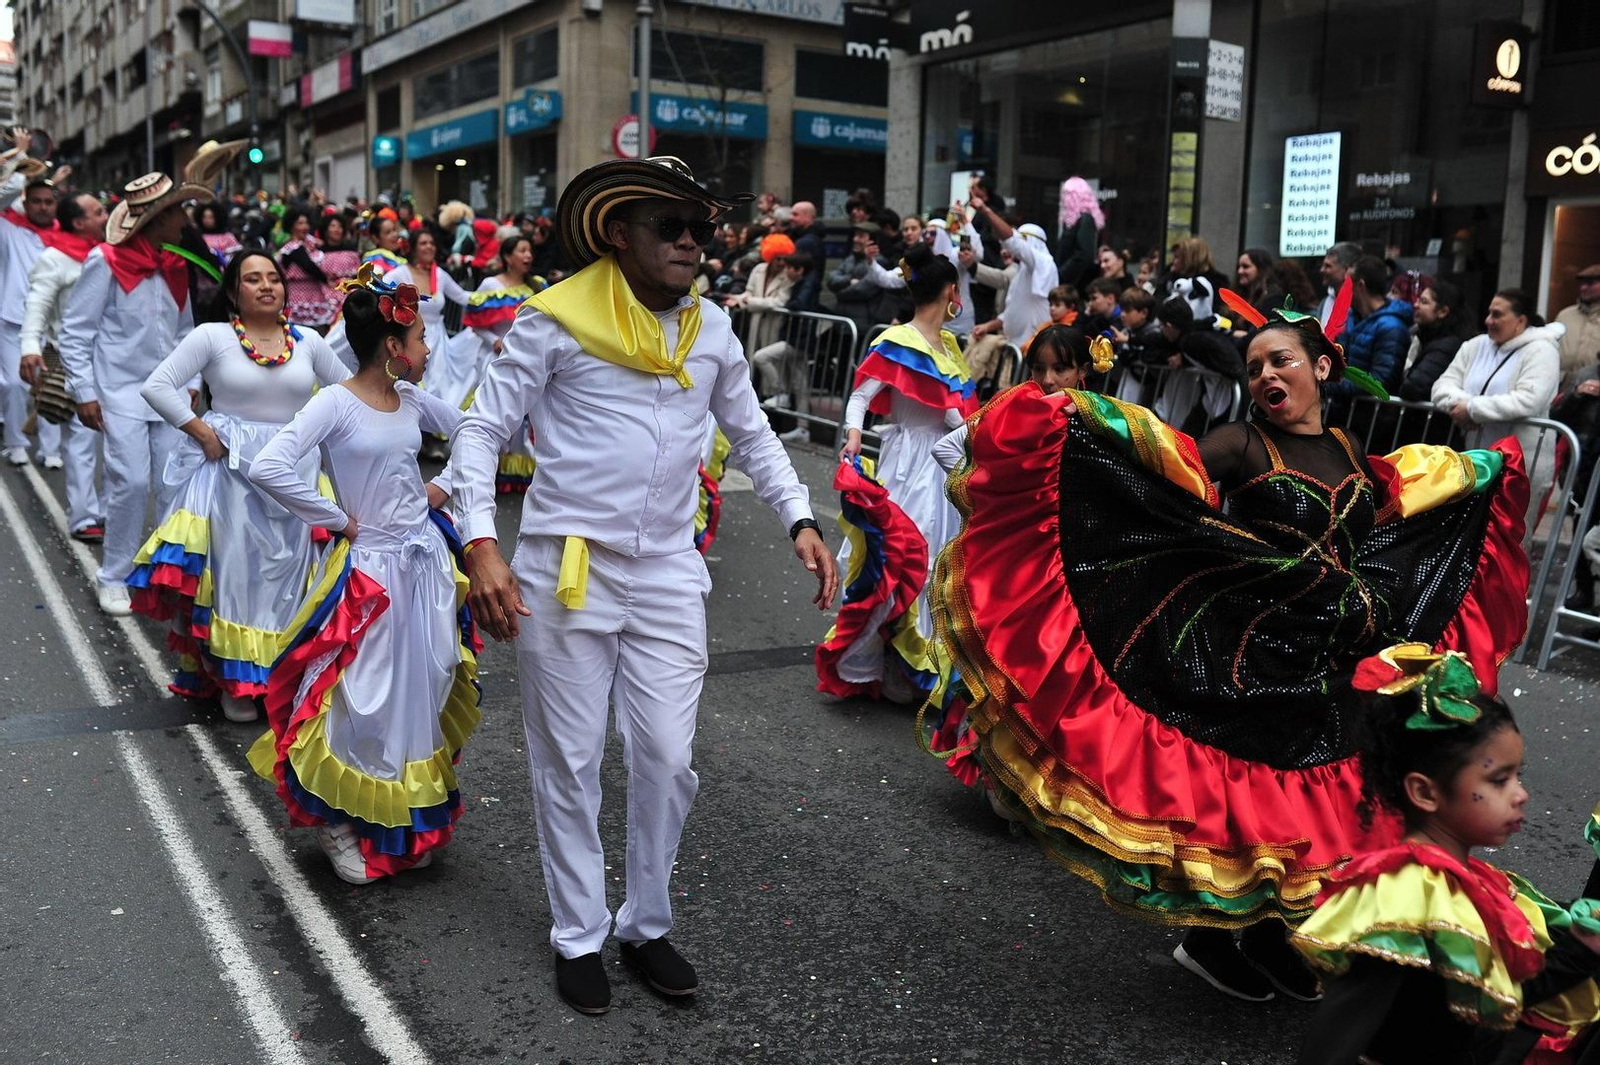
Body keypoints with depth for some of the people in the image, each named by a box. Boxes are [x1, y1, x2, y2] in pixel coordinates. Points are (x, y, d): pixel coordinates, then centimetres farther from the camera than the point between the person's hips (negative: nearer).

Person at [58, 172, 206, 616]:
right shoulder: (106, 262, -8)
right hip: (120, 393, -5)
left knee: (176, 485, 1)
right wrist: (84, 393, -9)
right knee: (132, 483, -10)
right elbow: (74, 333, -5)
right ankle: (113, 578, 8)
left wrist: (191, 382, 11)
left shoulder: (175, 267, 10)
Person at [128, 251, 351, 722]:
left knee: (289, 569, 9)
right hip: (231, 467, -3)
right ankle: (236, 680, 14)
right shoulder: (213, 336, -4)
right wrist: (202, 433, -11)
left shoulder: (308, 341, 5)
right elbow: (156, 386, -8)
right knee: (238, 567, 2)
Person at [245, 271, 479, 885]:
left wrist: (443, 486, 9)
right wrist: (336, 519, -17)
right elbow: (268, 469, -26)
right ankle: (337, 821, 22)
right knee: (364, 699, -1)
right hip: (369, 568, -6)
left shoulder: (412, 400, 4)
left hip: (426, 561, 6)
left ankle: (408, 821, 30)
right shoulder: (336, 403, -15)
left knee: (423, 689, 12)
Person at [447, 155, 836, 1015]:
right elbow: (482, 429, -5)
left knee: (667, 760, 6)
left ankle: (646, 926, 27)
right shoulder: (559, 320, -7)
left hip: (668, 576, 4)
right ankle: (579, 937, 25)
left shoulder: (712, 330, 7)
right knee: (568, 764, 7)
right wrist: (481, 545, -16)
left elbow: (753, 435, 19)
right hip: (565, 571, -3)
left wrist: (800, 521, 6)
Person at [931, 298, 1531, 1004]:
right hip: (1244, 659, -6)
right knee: (1230, 794, 2)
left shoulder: (1352, 458, 10)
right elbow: (1166, 459, -24)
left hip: (1327, 671, 6)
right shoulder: (1241, 444, -8)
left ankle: (1271, 937, 32)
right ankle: (1206, 939, 22)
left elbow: (1413, 492, 30)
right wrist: (1074, 415, -40)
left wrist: (1492, 468, 41)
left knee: (1304, 807, 13)